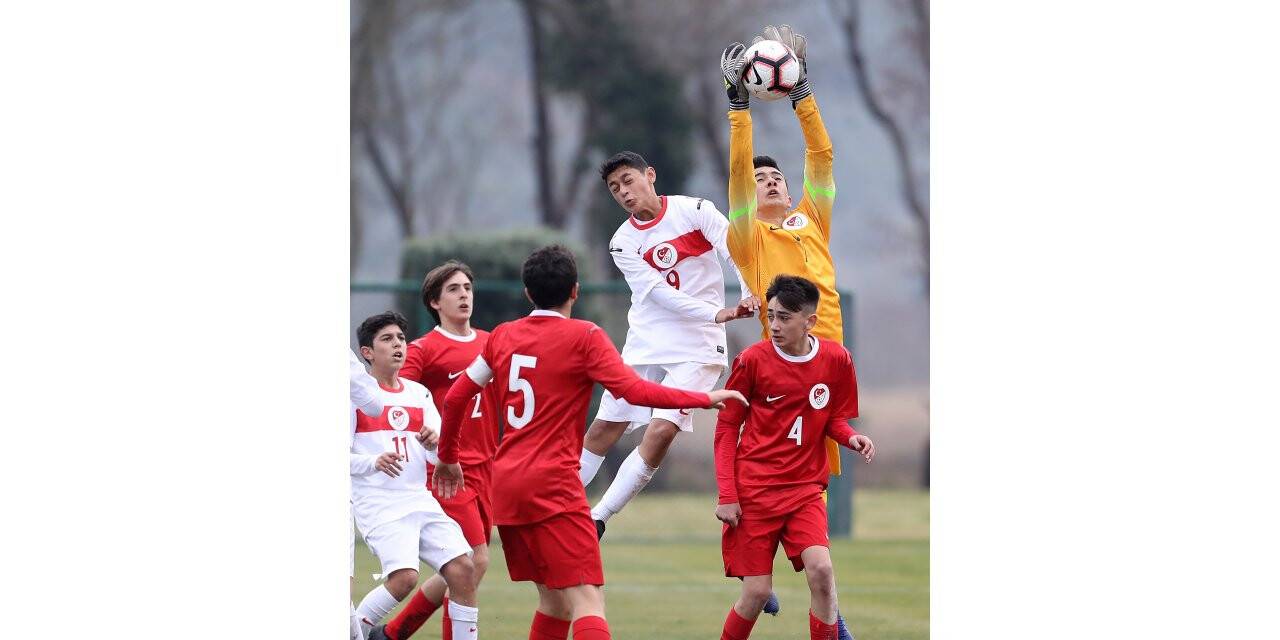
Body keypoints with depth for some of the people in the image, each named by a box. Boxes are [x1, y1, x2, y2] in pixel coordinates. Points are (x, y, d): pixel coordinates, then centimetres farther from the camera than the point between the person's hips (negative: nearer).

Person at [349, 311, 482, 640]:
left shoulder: (418, 394, 15)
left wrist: (433, 442, -15)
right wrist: (375, 462, -25)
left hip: (419, 499, 6)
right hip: (378, 503, -6)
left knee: (463, 570, -5)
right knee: (404, 576, -24)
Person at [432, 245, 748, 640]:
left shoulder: (502, 336, 12)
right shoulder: (584, 337, -4)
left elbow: (455, 398, 18)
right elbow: (634, 390, -15)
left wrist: (448, 457, 33)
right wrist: (705, 399, -6)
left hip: (505, 486, 7)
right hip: (553, 487, -7)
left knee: (554, 601, 17)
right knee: (588, 603, -15)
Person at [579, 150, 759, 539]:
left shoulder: (694, 211, -3)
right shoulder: (623, 244, 1)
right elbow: (660, 293, -11)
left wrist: (751, 296, -27)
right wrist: (718, 314, -23)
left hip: (697, 349, -3)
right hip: (645, 346, 3)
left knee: (661, 431, -15)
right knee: (603, 428, 3)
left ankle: (597, 519, -9)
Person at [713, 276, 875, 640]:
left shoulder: (836, 359, -1)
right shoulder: (753, 360, -6)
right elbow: (726, 428, 0)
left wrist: (850, 437, -10)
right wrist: (727, 495, -6)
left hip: (805, 488, 2)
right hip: (754, 490, -2)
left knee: (820, 569, -21)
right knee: (757, 592, -5)